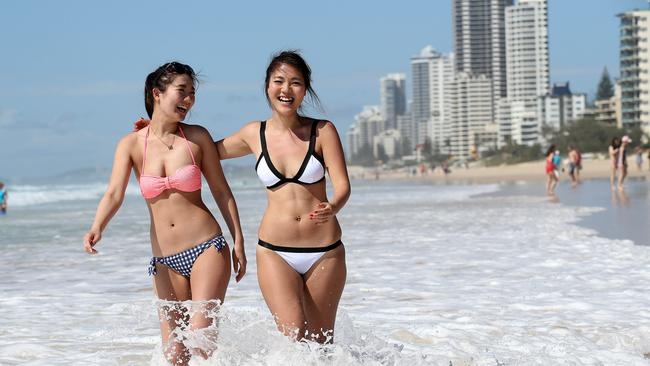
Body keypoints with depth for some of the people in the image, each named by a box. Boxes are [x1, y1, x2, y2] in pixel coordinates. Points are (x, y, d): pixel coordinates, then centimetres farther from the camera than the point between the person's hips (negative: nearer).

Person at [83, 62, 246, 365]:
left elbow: (221, 192, 7)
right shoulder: (132, 144, 1)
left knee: (200, 339, -16)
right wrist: (97, 228, -28)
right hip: (165, 260, 2)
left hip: (206, 249, -2)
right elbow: (114, 194, -9)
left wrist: (238, 243, 5)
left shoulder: (197, 137, 1)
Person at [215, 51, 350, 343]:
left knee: (321, 342, 8)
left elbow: (342, 186, -10)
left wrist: (332, 208, -32)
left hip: (325, 253, 0)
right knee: (294, 337, -16)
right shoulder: (254, 134, 3)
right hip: (275, 253, 1)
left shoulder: (323, 131, -3)